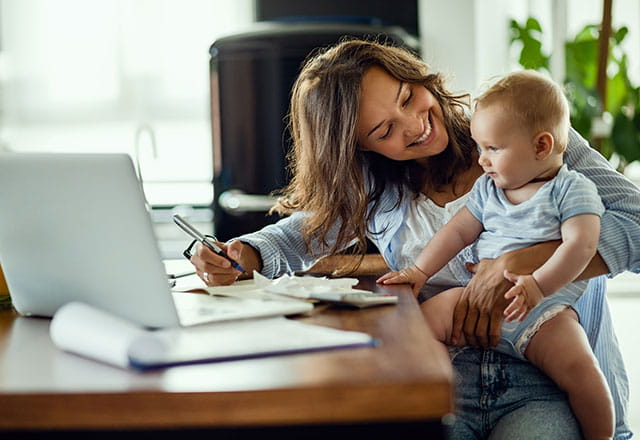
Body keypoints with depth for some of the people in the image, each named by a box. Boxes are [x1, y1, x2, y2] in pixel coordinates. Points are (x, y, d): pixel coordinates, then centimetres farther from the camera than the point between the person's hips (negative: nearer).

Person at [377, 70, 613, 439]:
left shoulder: (572, 188, -1)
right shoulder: (487, 188, 18)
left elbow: (581, 245, -14)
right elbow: (458, 231, 20)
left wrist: (538, 285, -27)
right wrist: (420, 271, 9)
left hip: (543, 311, -5)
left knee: (578, 367, -29)